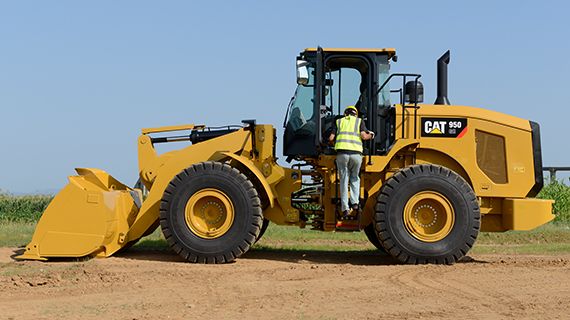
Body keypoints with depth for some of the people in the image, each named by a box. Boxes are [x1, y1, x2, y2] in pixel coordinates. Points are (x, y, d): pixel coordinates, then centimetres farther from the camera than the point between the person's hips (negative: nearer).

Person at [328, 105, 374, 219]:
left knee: (344, 180, 5)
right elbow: (363, 136, 2)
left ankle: (345, 209, 0)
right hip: (356, 153, 0)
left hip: (342, 152, 0)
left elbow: (331, 138, 9)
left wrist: (332, 141, 31)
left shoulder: (338, 121, 19)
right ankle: (355, 202, 3)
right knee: (355, 178, 19)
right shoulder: (359, 121, 17)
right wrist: (370, 135, 23)